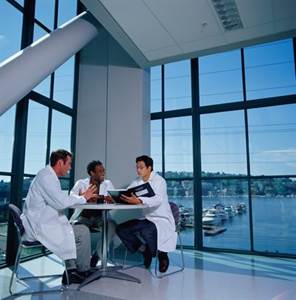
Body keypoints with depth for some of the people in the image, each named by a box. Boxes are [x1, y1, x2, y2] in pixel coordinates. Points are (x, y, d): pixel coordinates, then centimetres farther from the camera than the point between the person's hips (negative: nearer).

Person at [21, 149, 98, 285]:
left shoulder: (48, 175, 14)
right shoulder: (46, 176, -17)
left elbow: (60, 199, 17)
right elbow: (61, 202, -23)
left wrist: (82, 197, 6)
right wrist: (83, 198, -9)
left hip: (40, 224, 11)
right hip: (40, 227, -11)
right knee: (83, 232, -9)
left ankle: (71, 270, 16)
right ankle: (83, 271, 10)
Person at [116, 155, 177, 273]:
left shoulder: (159, 180, -14)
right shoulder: (137, 182, 7)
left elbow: (157, 200, -32)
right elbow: (124, 196, 2)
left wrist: (139, 201, -49)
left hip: (161, 220, -7)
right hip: (146, 219, 7)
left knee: (146, 232, -35)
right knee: (121, 229, -7)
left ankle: (162, 255, -3)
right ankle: (145, 250, 9)